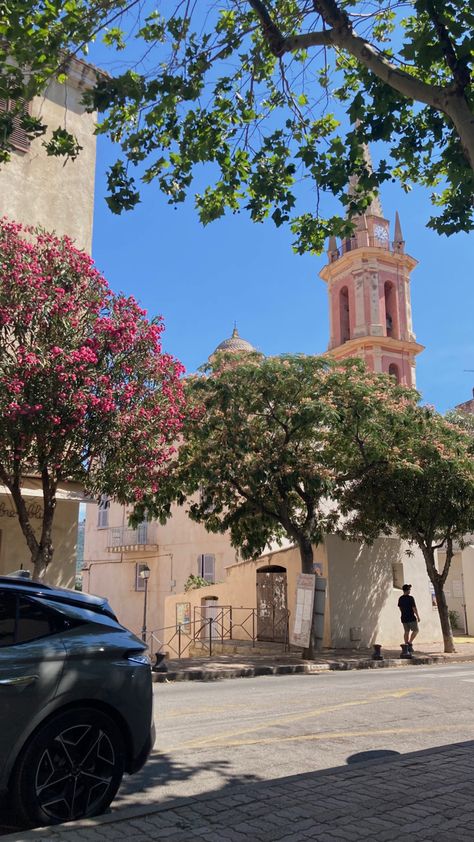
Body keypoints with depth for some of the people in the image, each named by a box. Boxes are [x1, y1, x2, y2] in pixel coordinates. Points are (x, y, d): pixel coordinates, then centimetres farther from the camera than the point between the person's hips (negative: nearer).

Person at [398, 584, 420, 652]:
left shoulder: (400, 599, 6)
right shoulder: (410, 598, -14)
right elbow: (414, 608, -14)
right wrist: (418, 616, -6)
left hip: (404, 618, 6)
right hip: (411, 617, -6)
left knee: (406, 632, 11)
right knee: (416, 630, 7)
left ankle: (407, 646, 10)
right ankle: (410, 642, -5)